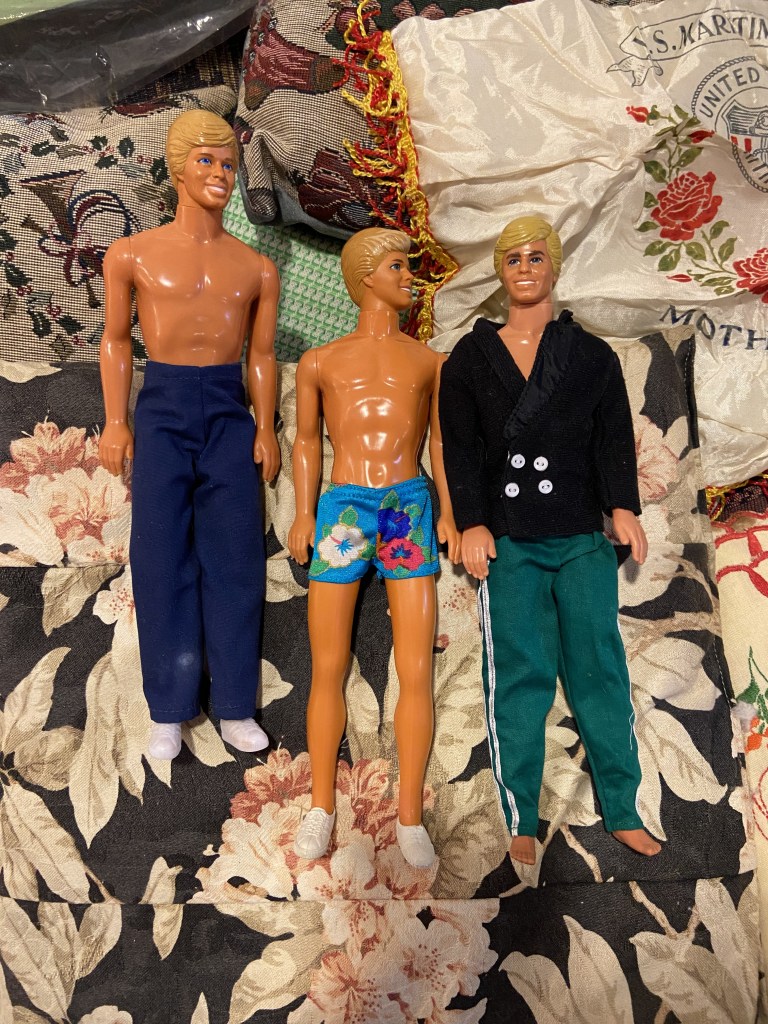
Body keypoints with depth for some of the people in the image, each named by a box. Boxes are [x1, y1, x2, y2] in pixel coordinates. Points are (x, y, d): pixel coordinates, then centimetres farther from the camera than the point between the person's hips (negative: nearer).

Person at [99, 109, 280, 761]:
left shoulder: (257, 269, 9)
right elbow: (116, 340, 10)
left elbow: (261, 355, 11)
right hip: (163, 410, -1)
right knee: (163, 563, 0)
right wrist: (116, 420, 2)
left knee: (234, 562, 1)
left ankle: (236, 707, 12)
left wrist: (266, 428, 2)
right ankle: (169, 712, 11)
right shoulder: (133, 255, 5)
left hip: (230, 414, 1)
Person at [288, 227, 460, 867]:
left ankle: (410, 814, 14)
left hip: (412, 510, 1)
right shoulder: (320, 363, 9)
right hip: (343, 511, 0)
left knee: (417, 672, -1)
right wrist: (304, 515, 5)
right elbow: (307, 441, 14)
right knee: (328, 670, 4)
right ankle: (322, 807, 21)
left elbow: (439, 442, 15)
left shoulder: (430, 361, 12)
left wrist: (449, 514, 4)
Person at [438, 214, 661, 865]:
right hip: (507, 541, -1)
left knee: (600, 670, 3)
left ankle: (623, 812, 17)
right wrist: (472, 523, -9)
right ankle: (521, 825, 10)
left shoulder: (592, 356, 13)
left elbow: (614, 437, 3)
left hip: (584, 540, 1)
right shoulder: (470, 358, 11)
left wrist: (623, 507, -12)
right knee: (518, 677, 0)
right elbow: (460, 447, 3)